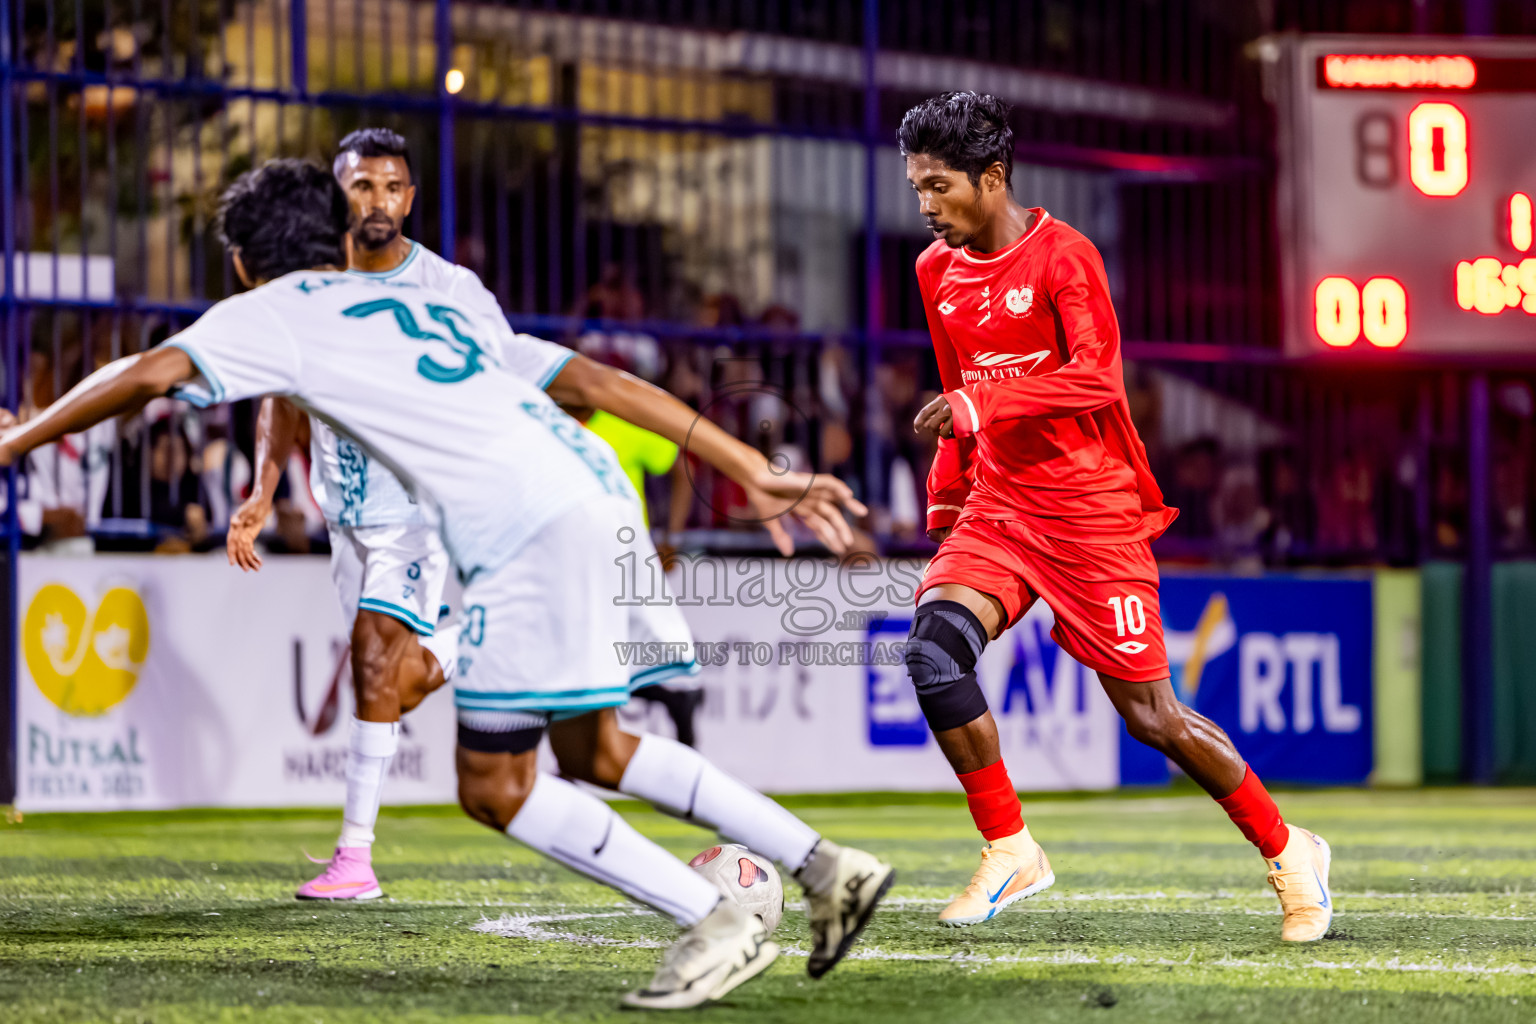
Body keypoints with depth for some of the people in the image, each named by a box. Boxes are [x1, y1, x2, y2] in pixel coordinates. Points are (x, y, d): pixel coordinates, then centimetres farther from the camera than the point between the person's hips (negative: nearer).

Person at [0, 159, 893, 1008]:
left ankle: (717, 924, 0)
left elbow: (153, 373, -4)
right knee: (591, 754, 23)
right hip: (601, 496, 8)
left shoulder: (272, 316, 11)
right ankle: (827, 869, 21)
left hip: (535, 535, -8)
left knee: (494, 787, 4)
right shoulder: (434, 306, 31)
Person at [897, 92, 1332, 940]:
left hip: (1091, 511, -5)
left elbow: (1097, 380, -22)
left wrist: (983, 404, -30)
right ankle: (1010, 852, -10)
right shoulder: (937, 272, 10)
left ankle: (1287, 853, 20)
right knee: (933, 643, -22)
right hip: (999, 505, 6)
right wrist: (945, 512, 19)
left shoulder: (1062, 256, -11)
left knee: (1150, 716, -2)